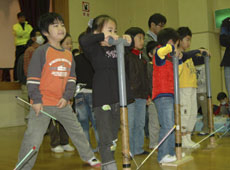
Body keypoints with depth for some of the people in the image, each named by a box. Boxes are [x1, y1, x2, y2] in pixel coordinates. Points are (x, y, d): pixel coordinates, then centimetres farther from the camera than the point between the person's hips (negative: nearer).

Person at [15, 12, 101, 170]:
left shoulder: (68, 54, 10)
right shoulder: (42, 51, -9)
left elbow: (72, 78, 12)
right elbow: (33, 78, -11)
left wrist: (66, 97, -2)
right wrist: (36, 100, -14)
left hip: (62, 104, 6)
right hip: (43, 104, -6)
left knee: (77, 130, 17)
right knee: (33, 138, -6)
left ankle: (88, 157, 37)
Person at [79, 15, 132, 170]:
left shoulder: (116, 48, 12)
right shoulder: (95, 49, -6)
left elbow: (131, 45, 27)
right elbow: (83, 41, -25)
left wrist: (126, 39, 5)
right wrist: (103, 36, -21)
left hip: (117, 98, 7)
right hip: (102, 99, -7)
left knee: (114, 136, 15)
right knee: (106, 137, -5)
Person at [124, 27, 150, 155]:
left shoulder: (141, 58, 18)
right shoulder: (126, 55, -7)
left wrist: (148, 93, 20)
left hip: (141, 95, 8)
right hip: (130, 95, -8)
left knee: (140, 123, 13)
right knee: (129, 124, -4)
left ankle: (138, 149, 23)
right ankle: (128, 151, 4)